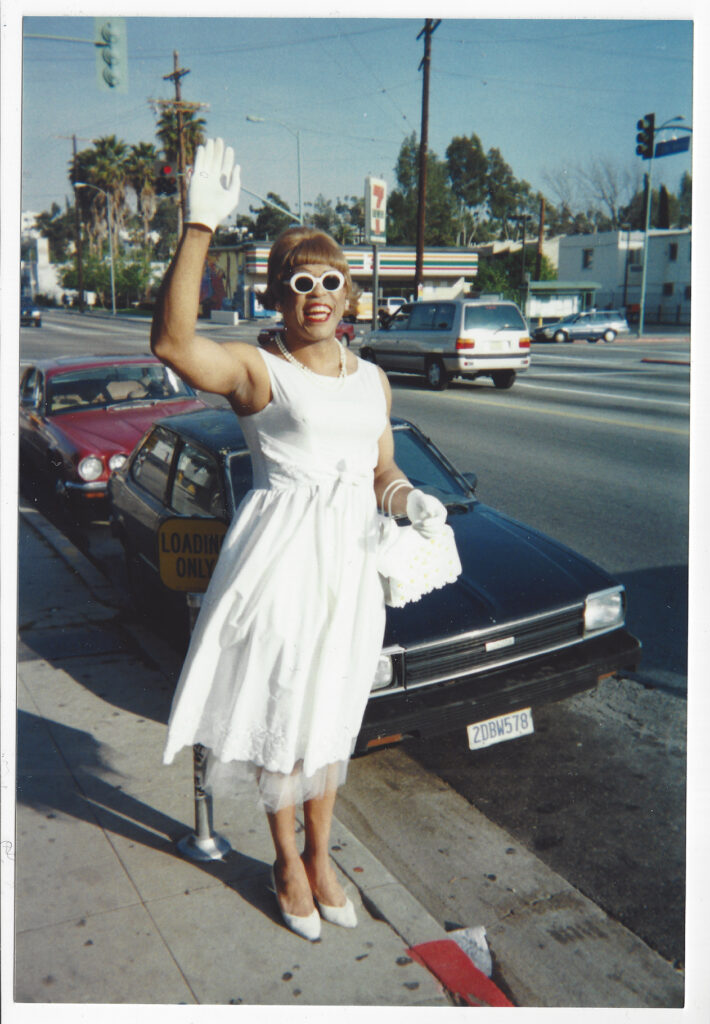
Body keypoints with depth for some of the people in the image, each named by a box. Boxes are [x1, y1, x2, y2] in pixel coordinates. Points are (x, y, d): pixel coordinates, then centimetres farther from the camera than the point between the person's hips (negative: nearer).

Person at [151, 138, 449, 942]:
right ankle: (287, 862, 30)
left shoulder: (372, 379, 11)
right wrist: (200, 227, -32)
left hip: (350, 559, 5)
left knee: (330, 718, 16)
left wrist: (412, 499, -5)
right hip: (280, 558, -5)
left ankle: (319, 854, 36)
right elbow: (172, 342, -28)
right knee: (282, 717, 7)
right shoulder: (256, 369, -8)